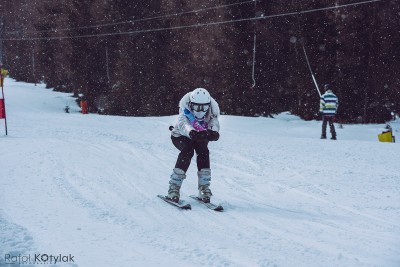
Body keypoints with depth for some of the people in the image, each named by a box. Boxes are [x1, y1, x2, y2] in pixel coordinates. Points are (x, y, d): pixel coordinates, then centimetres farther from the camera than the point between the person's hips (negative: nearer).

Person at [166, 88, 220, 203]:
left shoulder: (211, 113, -25)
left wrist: (214, 132, -67)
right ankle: (174, 187, -26)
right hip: (181, 136, -2)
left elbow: (214, 124, -42)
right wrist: (191, 132, -74)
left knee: (203, 151, -28)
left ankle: (204, 187, -18)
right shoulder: (185, 111, -32)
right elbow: (183, 123, -51)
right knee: (187, 151, -31)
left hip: (201, 137, 2)